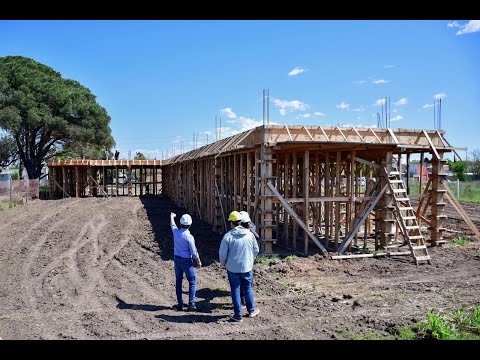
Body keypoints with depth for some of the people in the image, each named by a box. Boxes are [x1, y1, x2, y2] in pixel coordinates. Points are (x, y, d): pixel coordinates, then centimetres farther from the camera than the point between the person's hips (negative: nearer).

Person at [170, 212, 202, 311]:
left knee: (178, 281, 15)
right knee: (192, 282, 6)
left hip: (177, 259, 6)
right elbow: (194, 252, -16)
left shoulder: (176, 232, -6)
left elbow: (172, 224, 19)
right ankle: (191, 304, 4)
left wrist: (172, 216, 40)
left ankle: (180, 303, 21)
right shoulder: (189, 237, -21)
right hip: (186, 261, -6)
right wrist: (198, 262, 1)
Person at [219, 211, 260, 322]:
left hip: (232, 268, -2)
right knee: (248, 288, 19)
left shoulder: (228, 236, -14)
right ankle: (251, 310, 31)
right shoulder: (249, 234, -4)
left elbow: (222, 254, -11)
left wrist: (223, 263, 9)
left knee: (235, 290, 9)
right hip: (247, 267, 3)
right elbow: (256, 250, 6)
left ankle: (238, 315, 15)